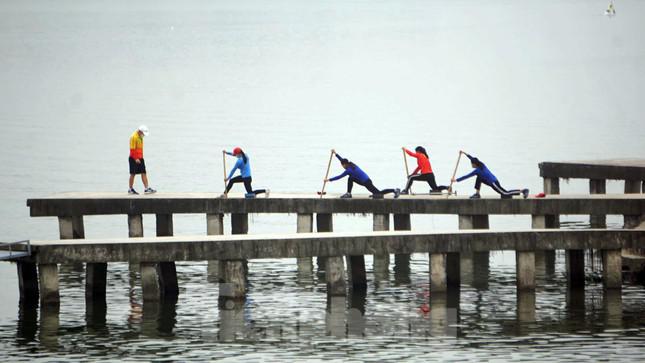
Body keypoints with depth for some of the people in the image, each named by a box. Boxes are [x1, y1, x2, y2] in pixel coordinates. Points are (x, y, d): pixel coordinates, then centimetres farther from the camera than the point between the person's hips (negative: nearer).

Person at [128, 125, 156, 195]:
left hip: (140, 158, 8)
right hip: (134, 159, -8)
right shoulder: (134, 137, -16)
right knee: (133, 174, 1)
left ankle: (147, 188, 1)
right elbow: (132, 149, -19)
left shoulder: (140, 137, 12)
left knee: (144, 173, 3)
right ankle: (130, 189, 12)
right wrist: (136, 159, -21)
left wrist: (141, 157, 17)